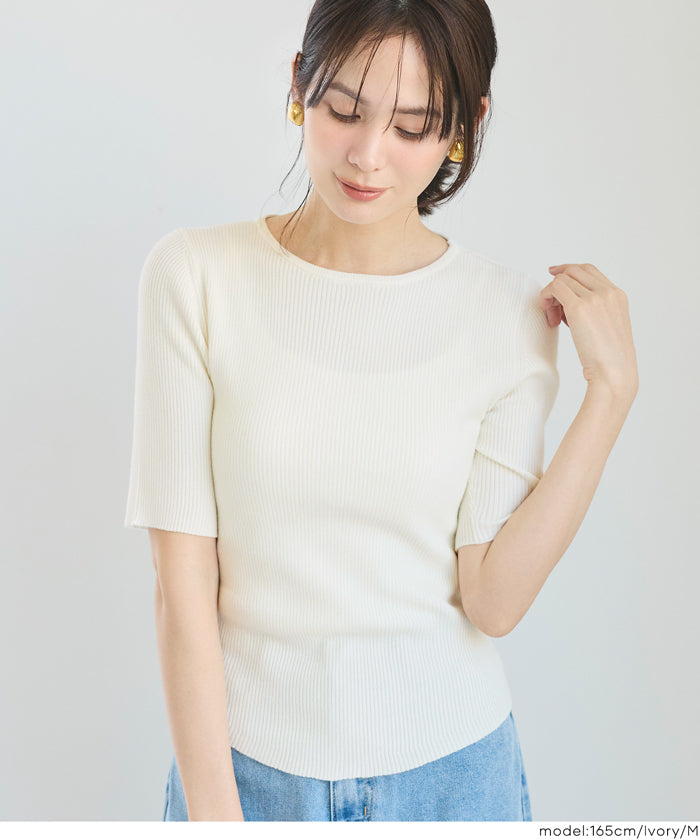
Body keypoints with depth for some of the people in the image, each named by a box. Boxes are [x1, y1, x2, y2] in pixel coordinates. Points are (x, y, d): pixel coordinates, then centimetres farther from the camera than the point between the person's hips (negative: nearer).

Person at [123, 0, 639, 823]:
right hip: (245, 752, -1)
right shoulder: (196, 275, -11)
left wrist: (611, 387, -16)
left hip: (450, 765, 1)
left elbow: (493, 599, -12)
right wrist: (211, 809, -11)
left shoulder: (513, 313, -8)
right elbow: (182, 581, -11)